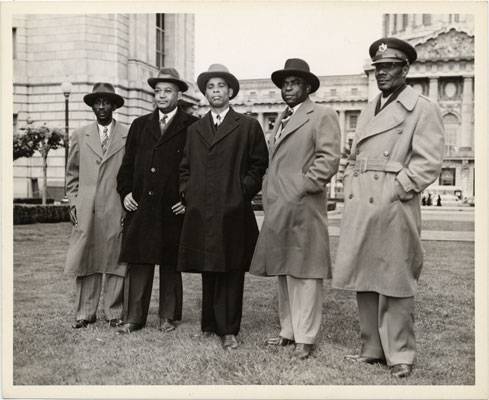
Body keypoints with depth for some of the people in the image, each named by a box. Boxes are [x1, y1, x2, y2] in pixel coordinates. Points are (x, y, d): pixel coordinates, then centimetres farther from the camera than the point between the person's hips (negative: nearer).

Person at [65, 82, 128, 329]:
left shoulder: (129, 137, 5)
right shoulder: (79, 136, 14)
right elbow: (72, 174, 16)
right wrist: (73, 203, 7)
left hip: (117, 210, -2)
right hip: (86, 210, 2)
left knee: (115, 261, 2)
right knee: (85, 261, 2)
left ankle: (114, 313, 12)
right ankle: (85, 313, 11)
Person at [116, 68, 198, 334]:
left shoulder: (192, 127, 2)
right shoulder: (140, 125, 16)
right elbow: (127, 163, 17)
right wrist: (125, 192, 4)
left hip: (173, 209, -3)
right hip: (140, 206, 3)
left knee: (170, 264, 6)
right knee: (138, 262, 4)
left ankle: (168, 317, 17)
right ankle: (134, 317, 12)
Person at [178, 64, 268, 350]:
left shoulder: (248, 126, 6)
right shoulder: (195, 130, 18)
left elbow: (259, 165, 5)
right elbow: (185, 168, 22)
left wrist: (244, 190, -4)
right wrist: (188, 193, 8)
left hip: (233, 212, -3)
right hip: (200, 213, 4)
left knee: (231, 272, -1)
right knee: (208, 272, 8)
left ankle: (229, 330, 5)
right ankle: (211, 323, 19)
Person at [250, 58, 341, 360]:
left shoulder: (323, 116, -3)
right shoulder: (282, 120, 22)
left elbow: (329, 159, -13)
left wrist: (302, 189, -16)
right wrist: (270, 195, 15)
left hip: (303, 208, -8)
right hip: (278, 210, 8)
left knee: (304, 273, -4)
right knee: (284, 273, 13)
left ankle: (305, 337, 4)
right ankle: (289, 330, 23)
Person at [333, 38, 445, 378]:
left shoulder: (423, 109, -1)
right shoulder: (368, 111, 20)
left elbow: (429, 162, -10)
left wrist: (397, 190, -15)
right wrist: (351, 191, 11)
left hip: (394, 208, -7)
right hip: (360, 209, 7)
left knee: (394, 283, -1)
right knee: (364, 280, 11)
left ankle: (400, 355, 11)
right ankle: (373, 348, 24)